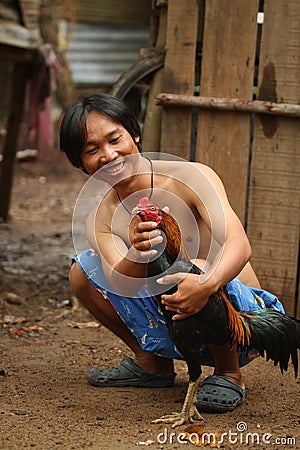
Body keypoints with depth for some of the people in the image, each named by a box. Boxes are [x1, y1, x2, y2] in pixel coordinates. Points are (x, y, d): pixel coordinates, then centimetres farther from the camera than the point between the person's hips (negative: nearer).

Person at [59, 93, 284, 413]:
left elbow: (239, 245, -31)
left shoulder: (191, 177, -17)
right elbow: (119, 285, -23)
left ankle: (228, 374, -10)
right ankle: (151, 363, 13)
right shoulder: (100, 221, -4)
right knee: (83, 271, -3)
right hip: (174, 332, 5)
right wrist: (137, 253, -46)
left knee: (196, 270, -36)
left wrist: (207, 284, -53)